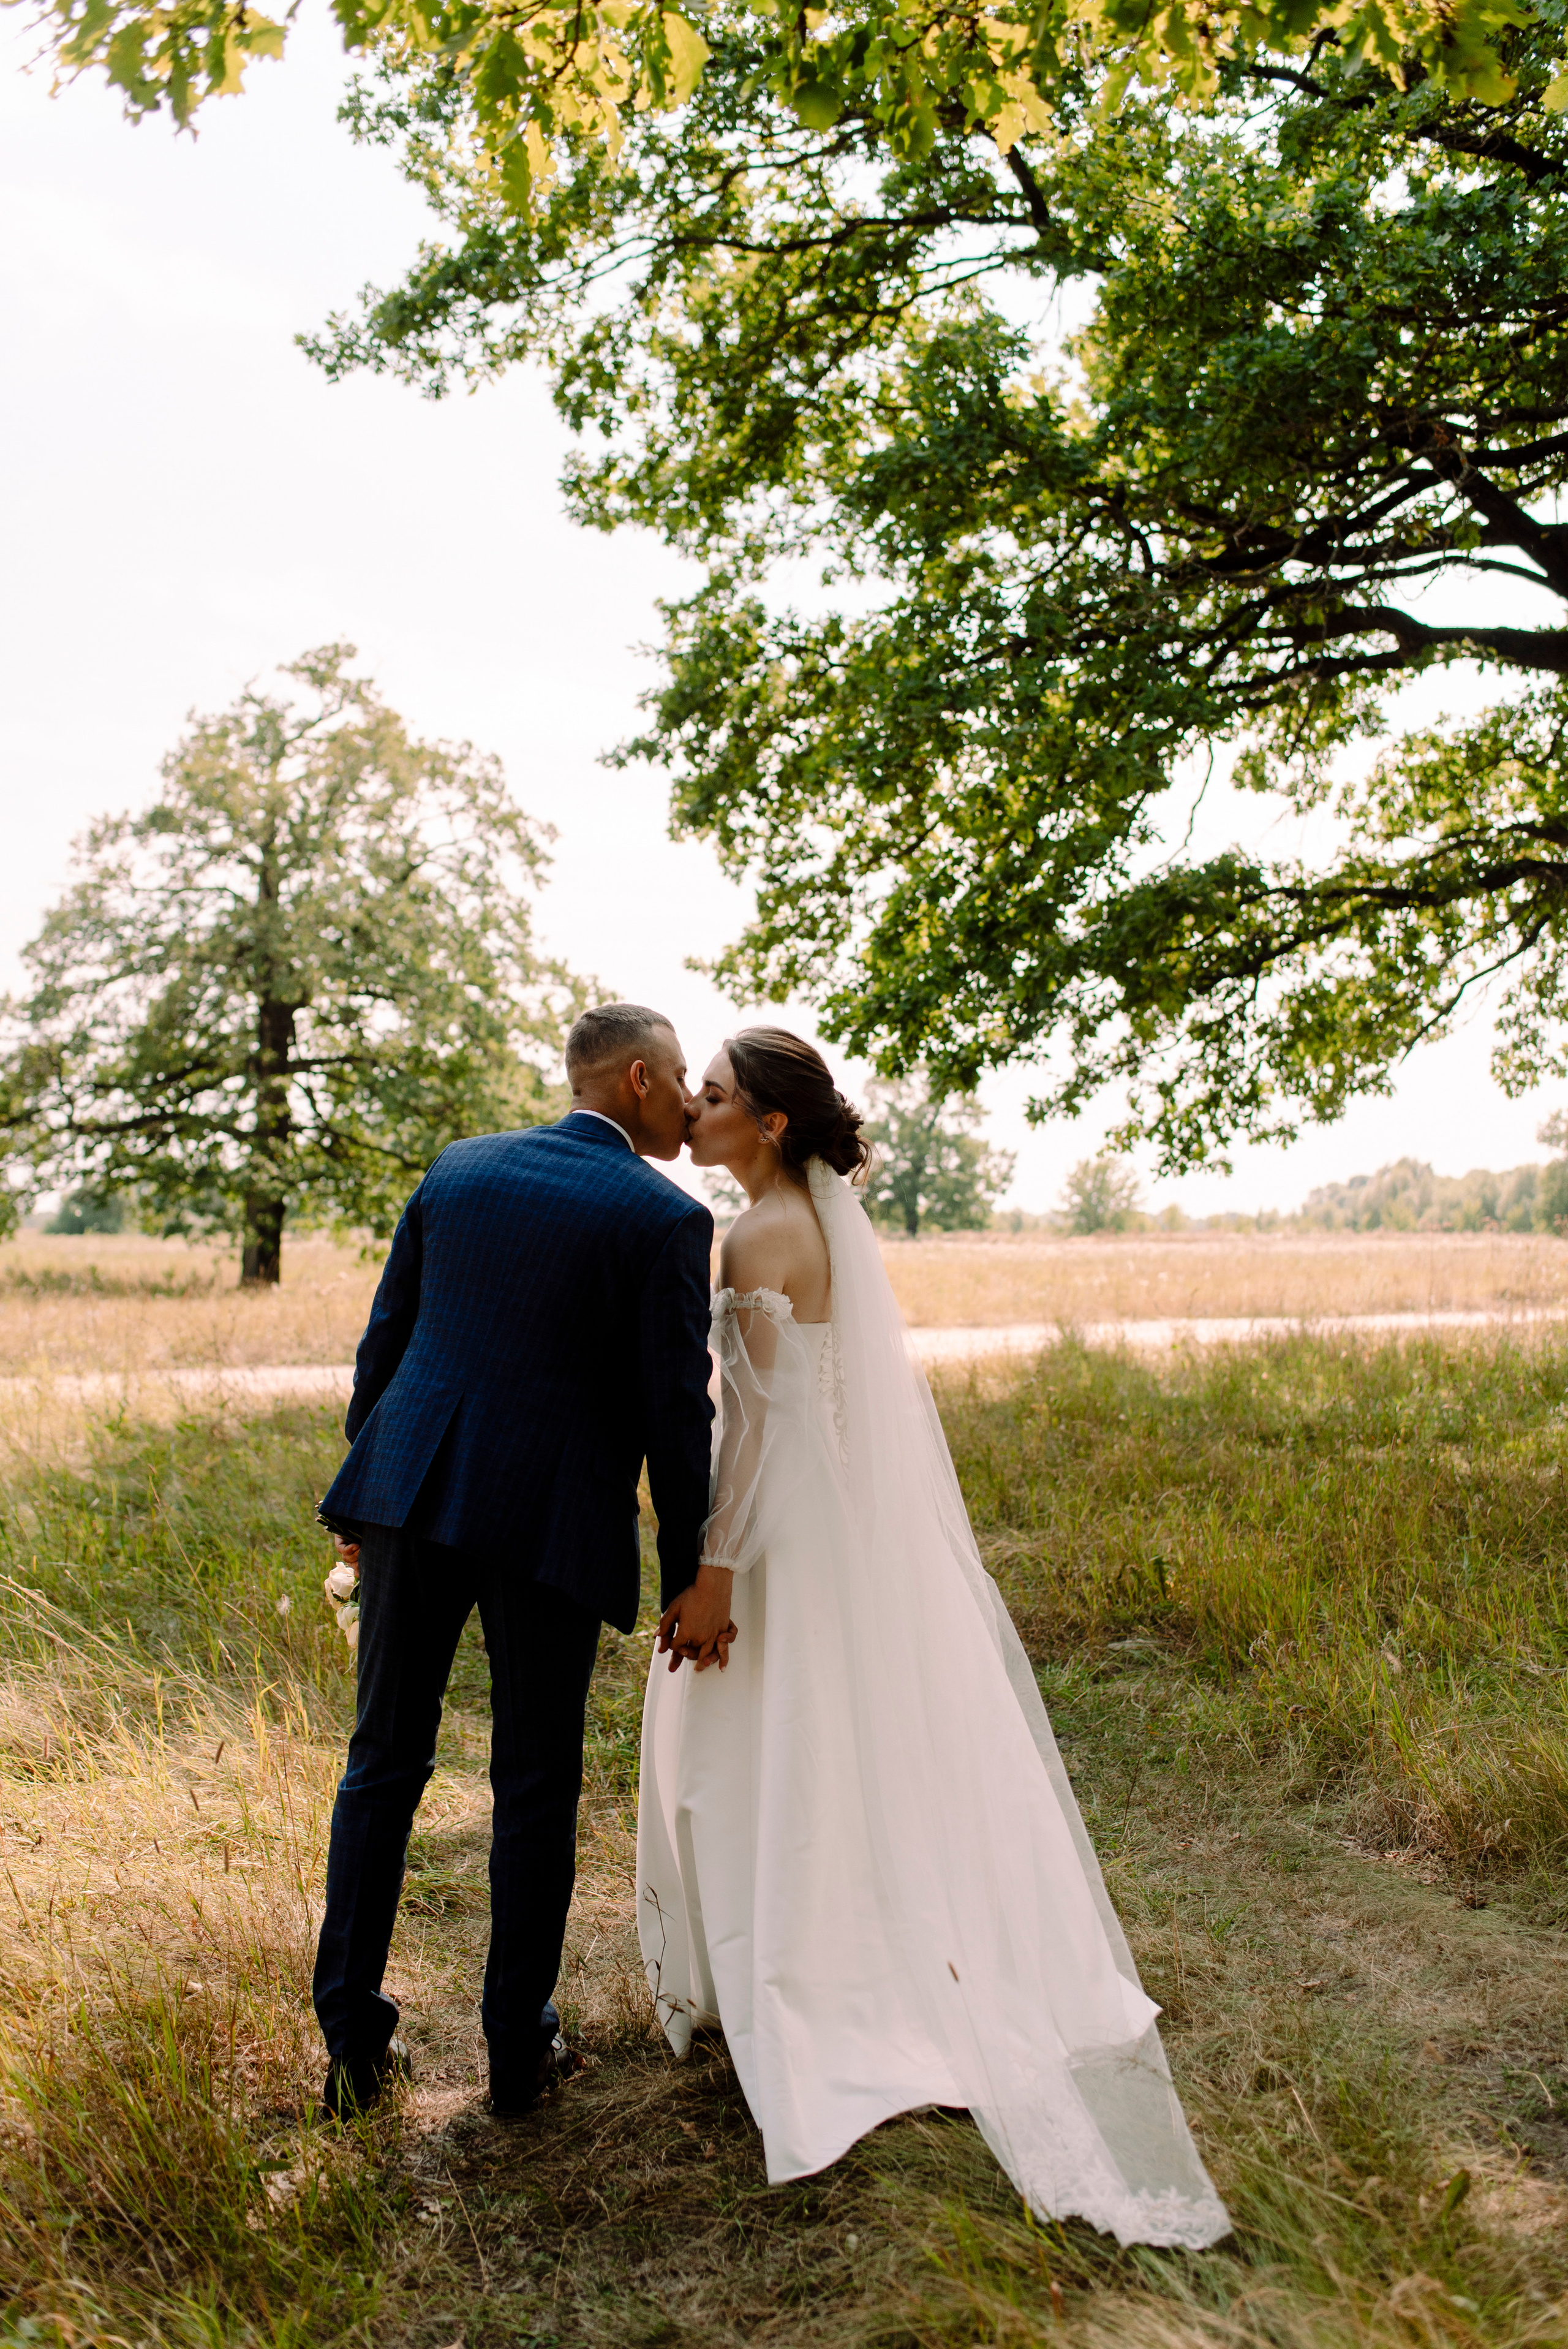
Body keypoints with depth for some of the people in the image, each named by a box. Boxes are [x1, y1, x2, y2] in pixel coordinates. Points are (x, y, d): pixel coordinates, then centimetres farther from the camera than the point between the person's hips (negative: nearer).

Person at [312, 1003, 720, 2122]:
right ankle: (519, 2049, 24)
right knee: (537, 1785, 12)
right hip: (553, 1523, -4)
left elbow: (384, 1341, 11)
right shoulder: (667, 1218, -6)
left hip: (413, 1493, 4)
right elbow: (676, 1412, -7)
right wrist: (687, 1577, 2)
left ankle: (354, 2043, 23)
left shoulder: (459, 1167, 8)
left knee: (385, 1760, 15)